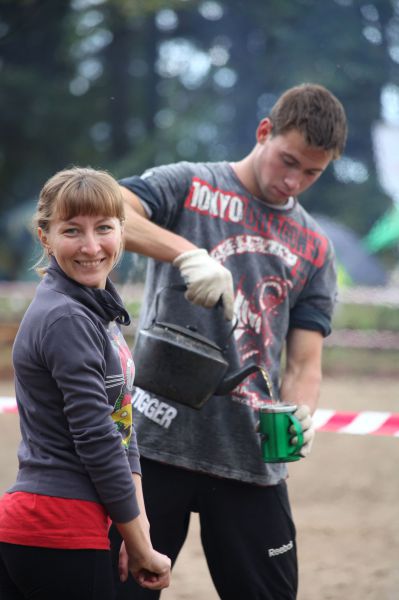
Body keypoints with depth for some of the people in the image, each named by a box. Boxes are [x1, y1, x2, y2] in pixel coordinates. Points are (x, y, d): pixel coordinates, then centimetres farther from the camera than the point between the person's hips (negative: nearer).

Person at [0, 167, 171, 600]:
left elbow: (120, 426, 14)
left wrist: (139, 528, 5)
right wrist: (141, 548, -10)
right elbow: (96, 442, -17)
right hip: (59, 530, -9)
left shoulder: (98, 310, 14)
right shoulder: (65, 319, -15)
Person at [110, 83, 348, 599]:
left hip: (251, 460, 4)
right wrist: (187, 252, -32)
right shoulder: (188, 185, 1)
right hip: (158, 440, -4)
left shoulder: (314, 248, 14)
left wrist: (300, 415, -12)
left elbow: (303, 360, 10)